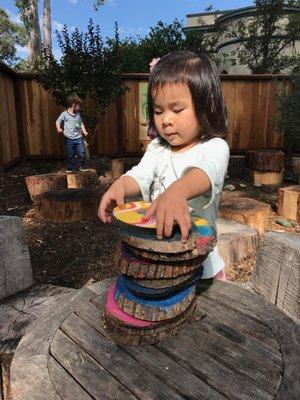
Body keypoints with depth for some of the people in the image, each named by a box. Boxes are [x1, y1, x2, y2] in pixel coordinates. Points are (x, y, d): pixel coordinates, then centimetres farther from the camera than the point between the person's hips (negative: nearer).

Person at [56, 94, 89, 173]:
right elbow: (58, 121, 0)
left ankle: (82, 167, 18)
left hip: (78, 137, 4)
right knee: (70, 154, 3)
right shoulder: (64, 114, -5)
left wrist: (84, 131, 6)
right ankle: (71, 168, 16)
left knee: (81, 153, 2)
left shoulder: (78, 114, 10)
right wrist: (58, 128, -18)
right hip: (69, 138, -4)